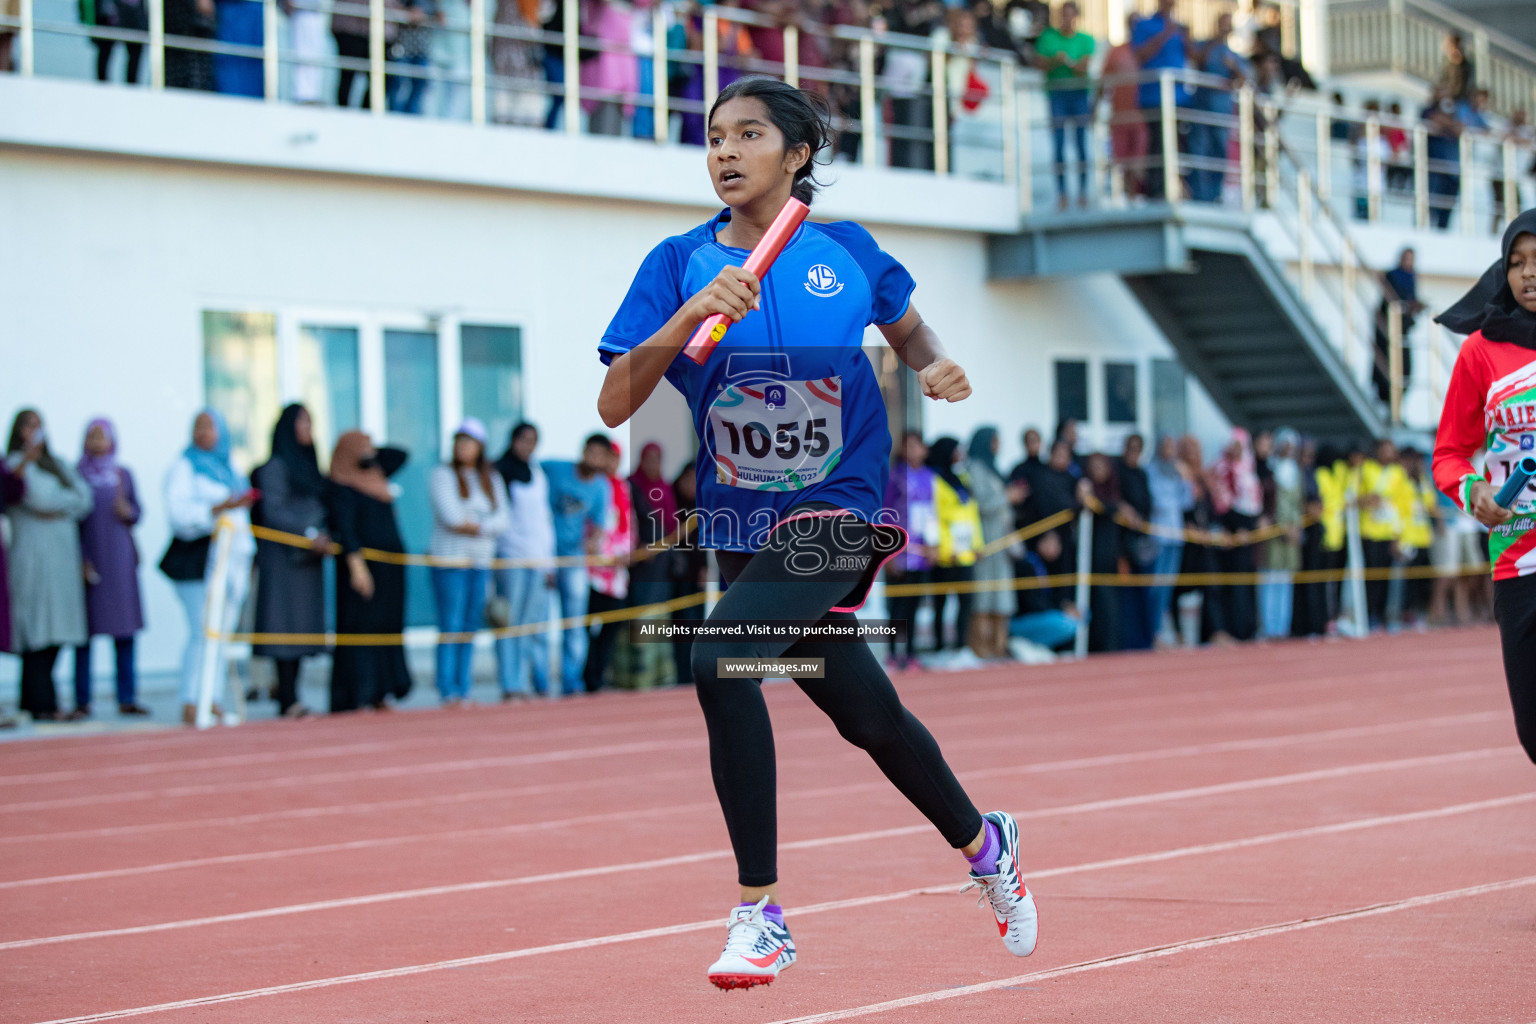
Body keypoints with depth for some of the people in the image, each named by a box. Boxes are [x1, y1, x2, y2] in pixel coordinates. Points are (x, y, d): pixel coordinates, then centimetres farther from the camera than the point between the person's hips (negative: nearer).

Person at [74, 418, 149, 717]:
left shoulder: (123, 474, 11)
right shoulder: (77, 475, 2)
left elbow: (137, 512, 13)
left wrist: (127, 511, -10)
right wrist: (80, 561, -9)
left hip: (120, 557, 3)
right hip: (89, 556, -3)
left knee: (125, 631, -1)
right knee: (85, 632, -4)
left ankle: (127, 698, 2)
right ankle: (82, 700, 1)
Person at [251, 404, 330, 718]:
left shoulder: (309, 464, 17)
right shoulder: (275, 467, -7)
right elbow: (273, 512, -14)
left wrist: (324, 538, 4)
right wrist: (309, 535, -19)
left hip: (307, 559, 8)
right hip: (283, 556, -8)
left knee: (302, 627, 5)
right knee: (286, 623, -9)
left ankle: (289, 699, 7)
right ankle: (288, 701, -12)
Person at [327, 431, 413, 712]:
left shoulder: (374, 476, 14)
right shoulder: (341, 487, -9)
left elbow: (400, 455, 29)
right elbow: (344, 527, -20)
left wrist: (372, 454, 15)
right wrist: (356, 564, -29)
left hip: (390, 567, 8)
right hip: (364, 568, -8)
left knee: (387, 628, 7)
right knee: (359, 630, -7)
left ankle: (377, 696, 12)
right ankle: (352, 699, -7)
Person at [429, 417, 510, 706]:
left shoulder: (492, 479, 15)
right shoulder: (443, 474, 1)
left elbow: (502, 520, 4)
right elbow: (450, 515, -12)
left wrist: (473, 526, -12)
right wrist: (485, 523, -1)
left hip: (481, 562, 5)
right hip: (450, 560, -5)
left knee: (470, 627, 4)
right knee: (451, 626, -10)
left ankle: (463, 690, 7)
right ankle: (448, 692, -11)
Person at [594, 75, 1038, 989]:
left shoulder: (846, 251, -1)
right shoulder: (679, 264, -2)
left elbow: (908, 328, 20)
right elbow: (614, 406, -11)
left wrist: (937, 366, -2)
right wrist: (690, 316, -25)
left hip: (838, 514, -3)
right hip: (744, 531, 3)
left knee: (720, 660, -26)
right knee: (869, 717, 16)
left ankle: (761, 914, -15)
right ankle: (984, 845, 45)